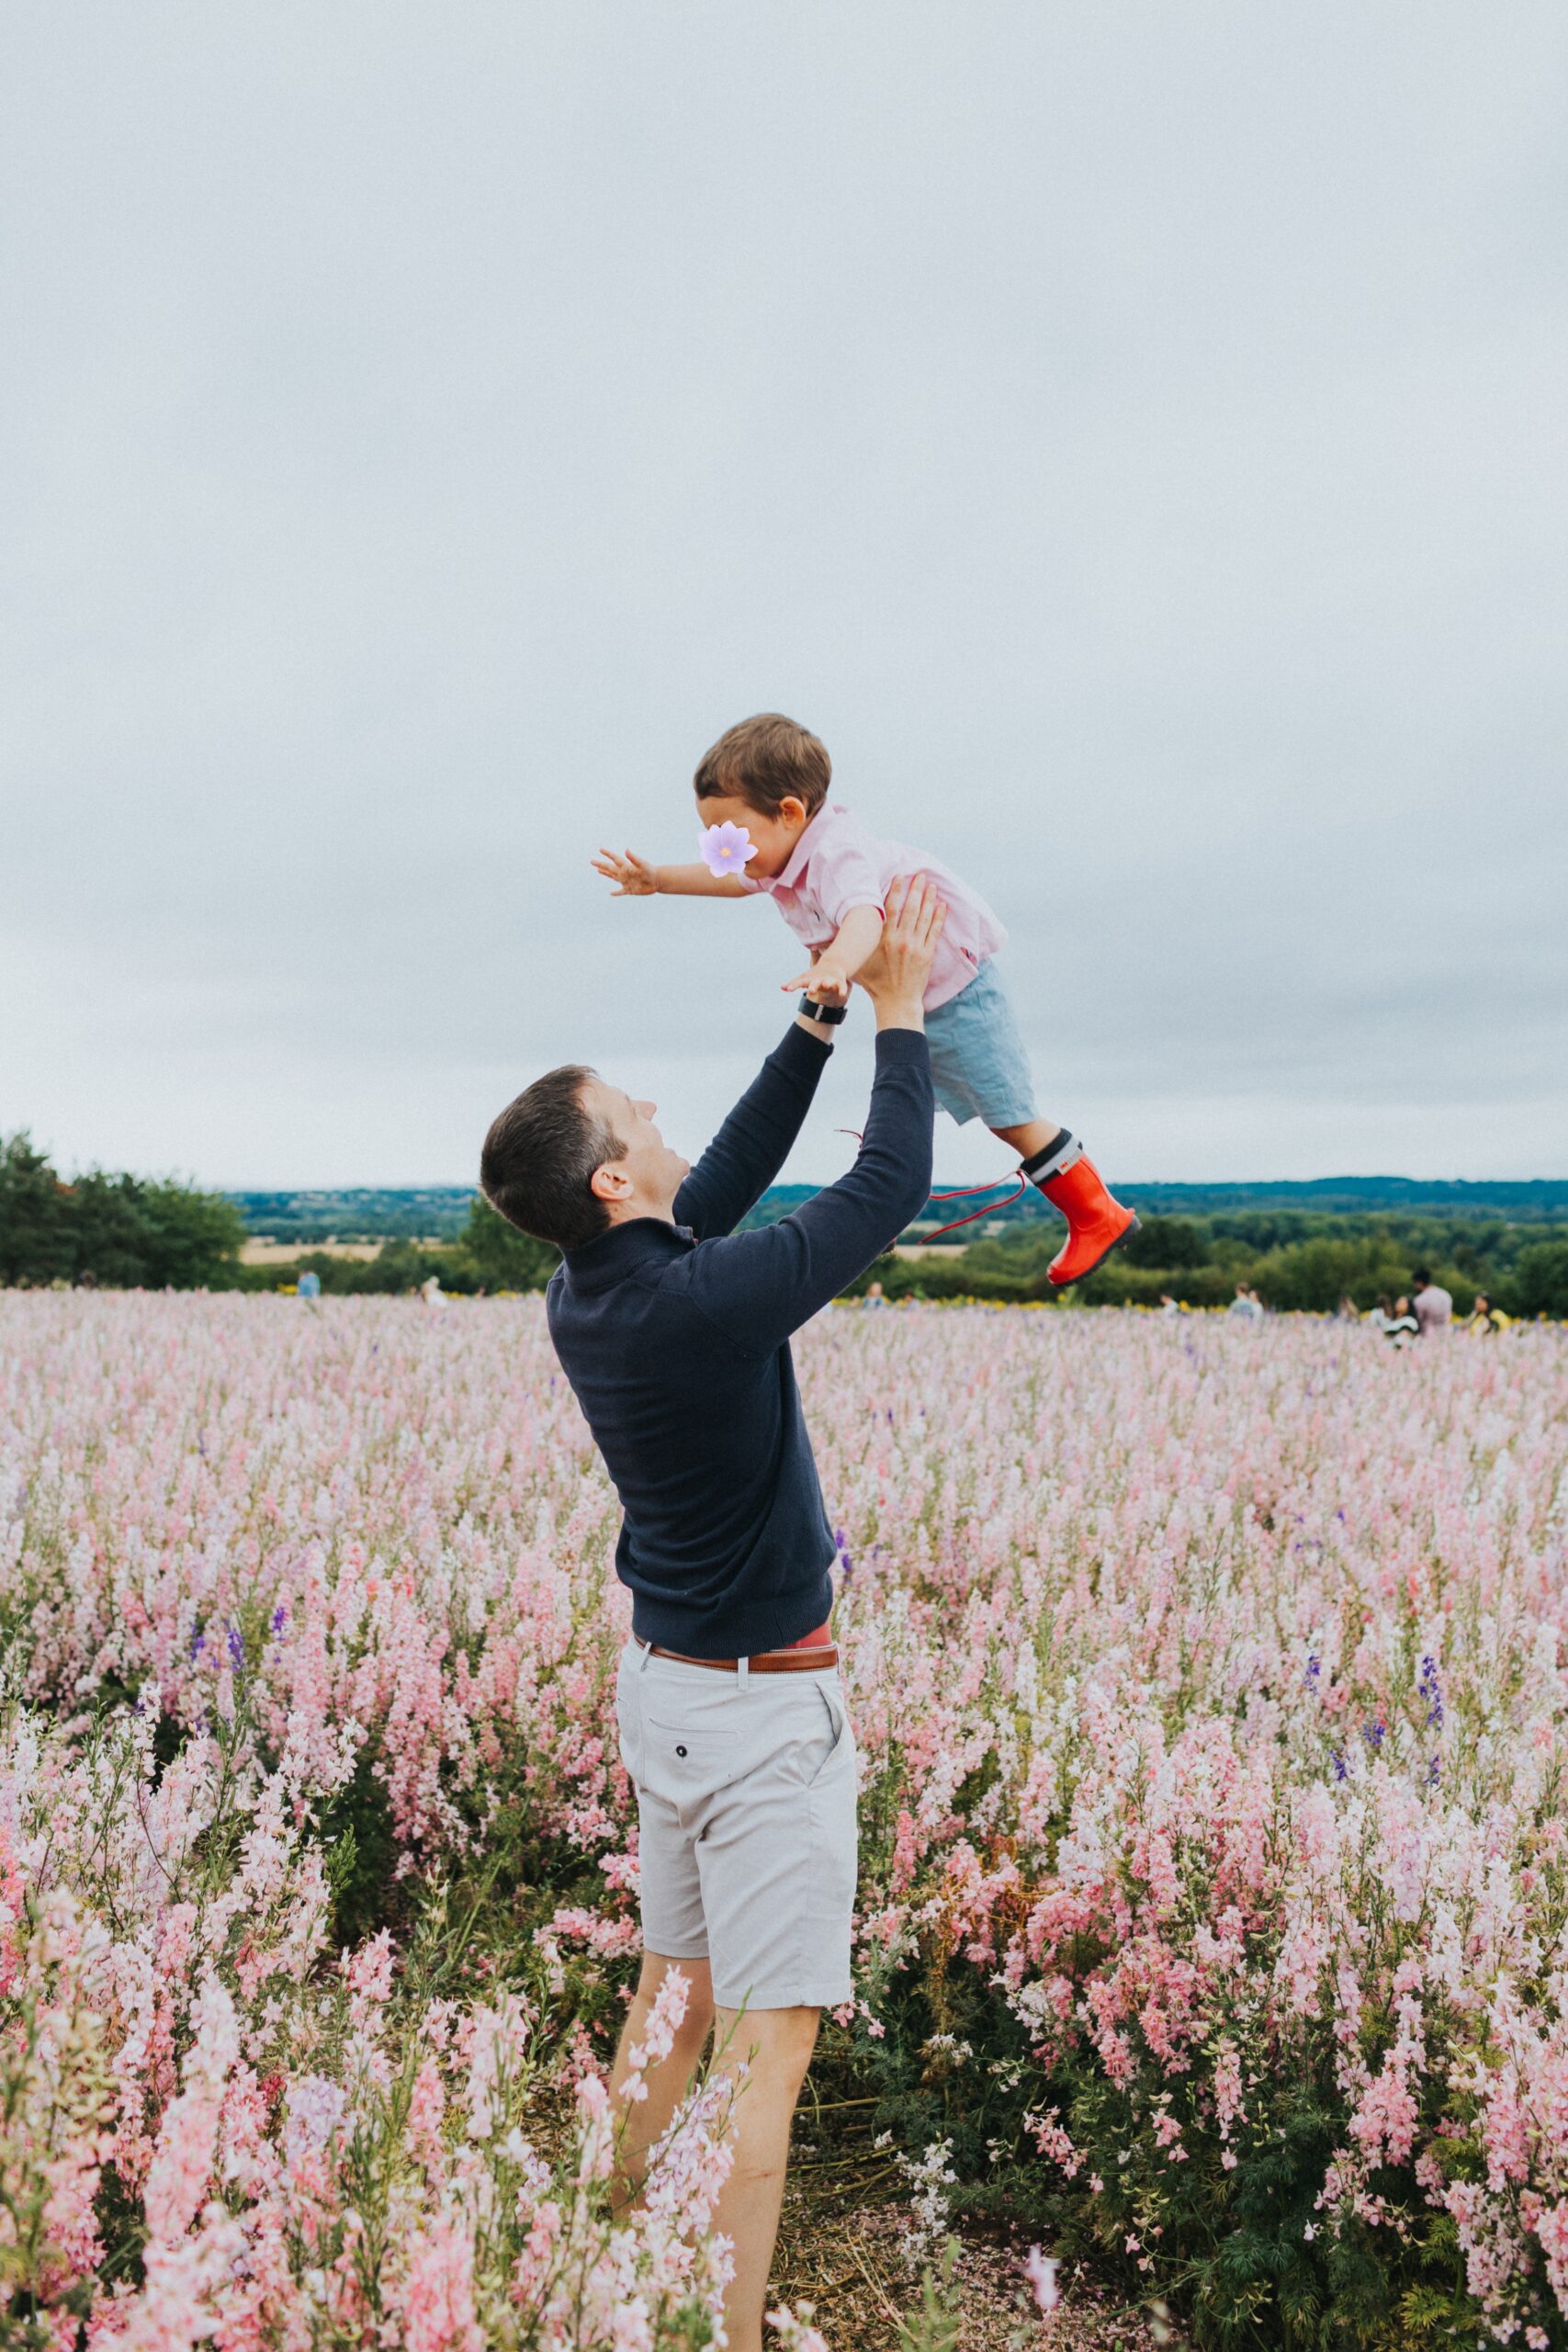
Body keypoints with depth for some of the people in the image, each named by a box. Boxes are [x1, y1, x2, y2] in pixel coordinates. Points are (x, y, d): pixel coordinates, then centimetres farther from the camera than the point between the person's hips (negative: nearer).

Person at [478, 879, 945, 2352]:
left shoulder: (585, 1296, -2)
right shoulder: (706, 1301, -27)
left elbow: (730, 1174, 11)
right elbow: (893, 1184, -16)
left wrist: (820, 1022, 12)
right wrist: (898, 1013, -4)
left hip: (667, 1678, 9)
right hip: (759, 1707, -9)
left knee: (674, 1988, 20)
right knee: (766, 2043, 0)